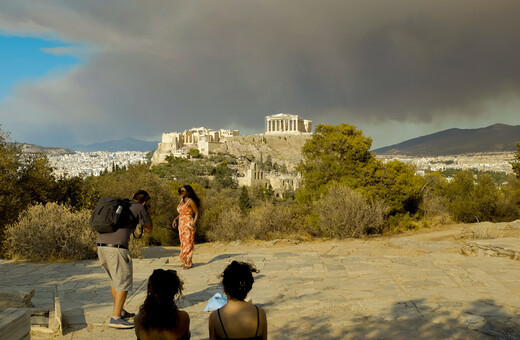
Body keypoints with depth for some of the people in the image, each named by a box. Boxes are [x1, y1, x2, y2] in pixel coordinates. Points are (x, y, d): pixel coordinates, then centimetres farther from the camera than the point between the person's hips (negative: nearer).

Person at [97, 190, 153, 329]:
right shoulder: (139, 208, 3)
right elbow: (149, 229, 12)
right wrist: (147, 213, 27)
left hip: (101, 245, 8)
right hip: (116, 247, -8)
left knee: (115, 280, 21)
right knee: (123, 282, -1)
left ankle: (120, 311, 30)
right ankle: (115, 318, -5)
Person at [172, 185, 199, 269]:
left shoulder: (190, 201, -11)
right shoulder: (181, 200, 12)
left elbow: (197, 213, -9)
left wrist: (194, 223, -17)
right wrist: (175, 219, 11)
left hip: (188, 224, -8)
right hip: (181, 224, 8)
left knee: (188, 243, -5)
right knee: (183, 243, 10)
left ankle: (188, 263, 1)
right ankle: (185, 262, 18)